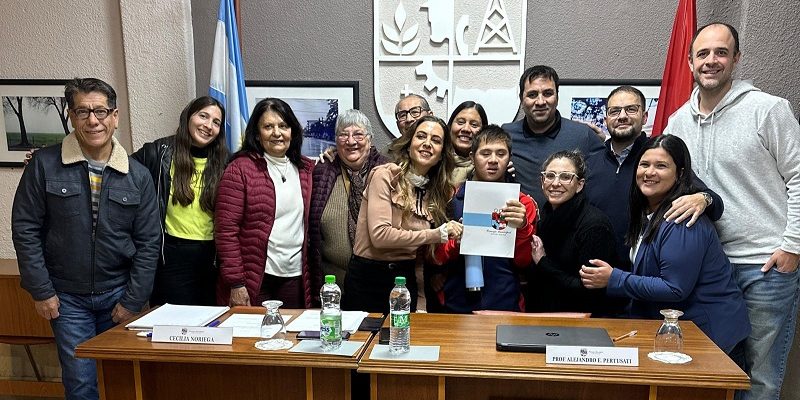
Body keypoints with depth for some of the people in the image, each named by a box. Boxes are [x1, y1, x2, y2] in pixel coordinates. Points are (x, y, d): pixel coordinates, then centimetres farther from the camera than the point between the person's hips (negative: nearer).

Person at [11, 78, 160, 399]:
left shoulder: (137, 175, -4)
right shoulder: (44, 165, -7)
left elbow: (148, 243, -2)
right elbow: (25, 230, -3)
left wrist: (132, 301, -4)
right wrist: (41, 291, -6)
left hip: (119, 294, 1)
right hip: (67, 297, -1)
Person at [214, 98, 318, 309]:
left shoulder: (307, 170, 9)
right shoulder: (240, 169, -4)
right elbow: (226, 230, -8)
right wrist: (236, 284, -11)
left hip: (296, 279, 4)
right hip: (255, 280, -4)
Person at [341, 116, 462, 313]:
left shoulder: (437, 191, 7)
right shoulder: (385, 175, -9)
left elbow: (429, 252, 7)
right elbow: (380, 235, -20)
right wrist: (437, 235, -16)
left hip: (406, 277, 5)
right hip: (369, 277, -5)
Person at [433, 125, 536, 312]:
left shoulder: (523, 203, 3)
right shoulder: (452, 198, 2)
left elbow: (523, 263, 2)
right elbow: (436, 258, 5)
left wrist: (522, 228, -15)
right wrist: (458, 242, -15)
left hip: (505, 305, 0)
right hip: (457, 305, 0)